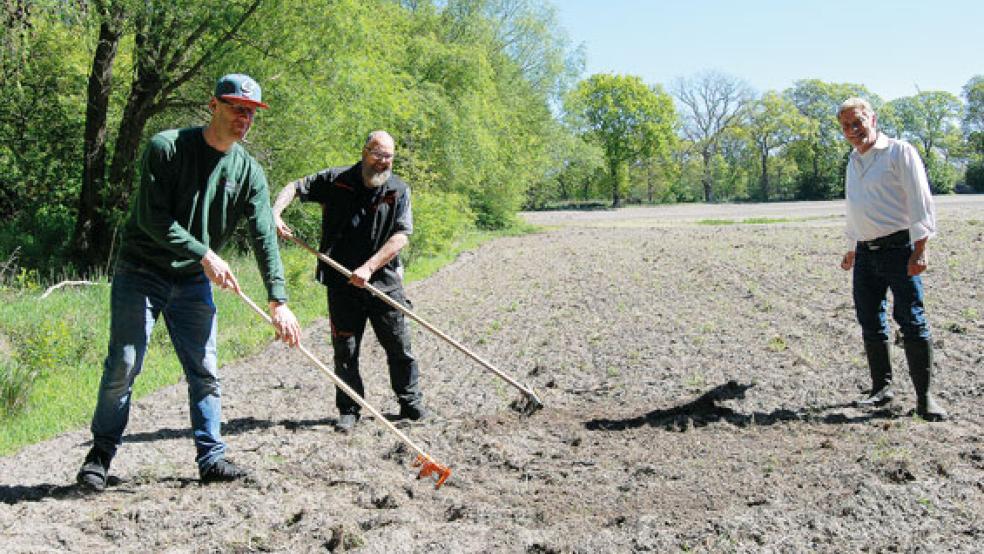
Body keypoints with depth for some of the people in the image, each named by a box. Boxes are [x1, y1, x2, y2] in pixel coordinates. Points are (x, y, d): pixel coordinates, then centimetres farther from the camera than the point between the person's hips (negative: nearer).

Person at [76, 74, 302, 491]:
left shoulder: (250, 172, -1)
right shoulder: (166, 147, -12)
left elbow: (265, 238, -7)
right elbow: (152, 218, -18)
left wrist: (278, 301, -16)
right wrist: (205, 255, -22)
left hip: (194, 283, 4)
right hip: (140, 272, -4)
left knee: (205, 371, 2)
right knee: (123, 364, -5)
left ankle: (211, 459, 11)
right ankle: (101, 453, 12)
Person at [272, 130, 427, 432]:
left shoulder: (399, 190, -1)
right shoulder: (336, 180, -1)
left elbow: (401, 236, -9)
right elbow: (294, 187, 6)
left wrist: (369, 267, -18)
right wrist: (274, 214, -13)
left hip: (384, 281, 1)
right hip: (342, 282, 0)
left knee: (400, 346, 6)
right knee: (345, 349, 5)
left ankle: (411, 404, 22)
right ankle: (349, 410, 16)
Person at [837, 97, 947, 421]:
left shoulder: (899, 152, -4)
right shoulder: (853, 161, 17)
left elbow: (920, 202, -10)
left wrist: (920, 250, -17)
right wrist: (851, 249, 28)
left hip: (898, 248, -7)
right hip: (866, 253, 7)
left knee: (912, 321, -7)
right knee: (870, 323, 8)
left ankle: (925, 397, -2)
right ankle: (882, 388, 18)